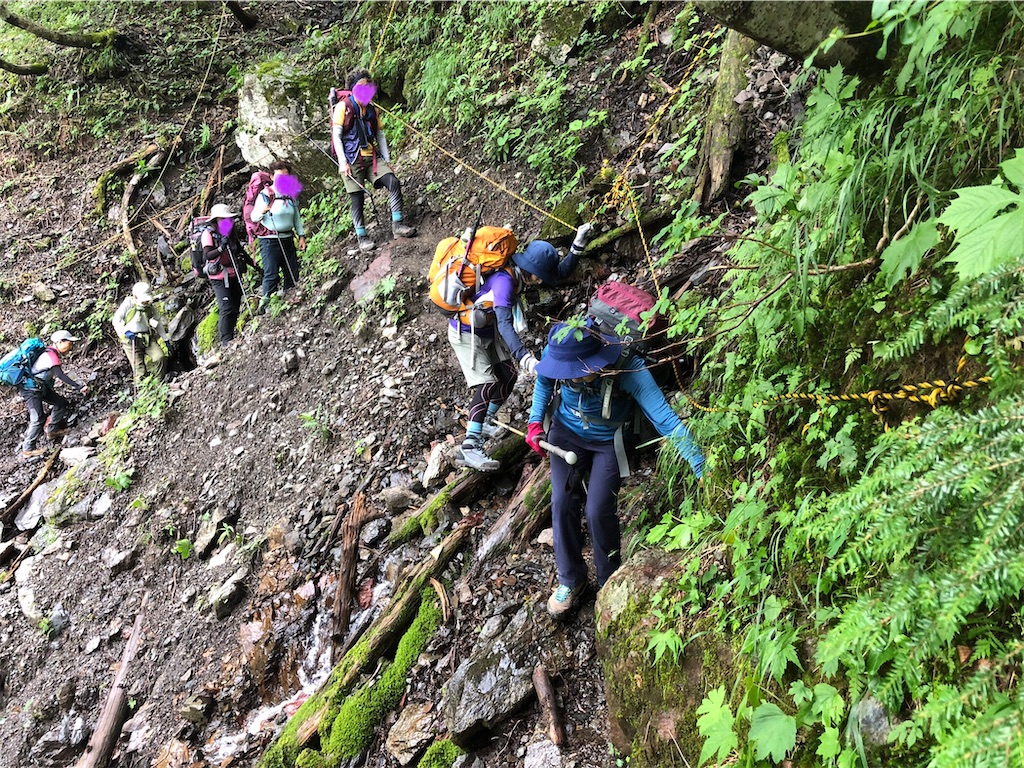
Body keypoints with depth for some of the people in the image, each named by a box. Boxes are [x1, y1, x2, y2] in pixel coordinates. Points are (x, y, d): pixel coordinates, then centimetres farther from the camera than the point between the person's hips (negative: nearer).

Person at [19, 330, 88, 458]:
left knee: (62, 403, 13)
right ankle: (28, 449, -5)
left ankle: (52, 430, 24)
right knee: (38, 419, -13)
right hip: (30, 389, -10)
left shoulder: (52, 353, 4)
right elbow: (61, 375, -34)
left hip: (41, 386, 10)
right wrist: (79, 387, -37)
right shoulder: (51, 355, -24)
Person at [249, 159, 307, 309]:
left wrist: (301, 235, 13)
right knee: (271, 274, -12)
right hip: (270, 240, -6)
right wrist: (264, 210, -28)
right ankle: (265, 305, -7)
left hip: (287, 239, 6)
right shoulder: (265, 194, -5)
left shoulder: (290, 195, 12)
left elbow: (297, 217, 21)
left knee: (293, 273, 7)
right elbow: (254, 217, -7)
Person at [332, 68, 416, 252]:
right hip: (352, 159, -5)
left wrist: (387, 160, 10)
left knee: (393, 182, -14)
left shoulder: (371, 110, 17)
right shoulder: (343, 107, 0)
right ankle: (362, 237, 4)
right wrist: (342, 162, -12)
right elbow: (336, 136, -4)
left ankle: (398, 225, -9)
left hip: (372, 157, 5)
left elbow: (380, 135, 20)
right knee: (357, 198, -5)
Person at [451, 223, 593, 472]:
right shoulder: (504, 280, -33)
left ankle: (485, 423, 27)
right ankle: (468, 448, -24)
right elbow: (505, 324, -44)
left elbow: (561, 273, 5)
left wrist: (578, 244, -9)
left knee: (507, 377, 7)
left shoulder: (521, 273, -6)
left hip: (488, 332, 9)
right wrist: (524, 357, -55)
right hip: (465, 334, -9)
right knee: (486, 385, -19)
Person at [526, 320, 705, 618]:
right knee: (562, 503, -5)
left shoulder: (628, 369, -37)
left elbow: (665, 419, -39)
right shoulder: (555, 353, -26)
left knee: (598, 510, -12)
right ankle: (571, 581, 17)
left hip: (608, 442, -3)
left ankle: (610, 584, 14)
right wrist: (535, 422, -9)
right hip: (566, 432, 3)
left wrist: (702, 470, -45)